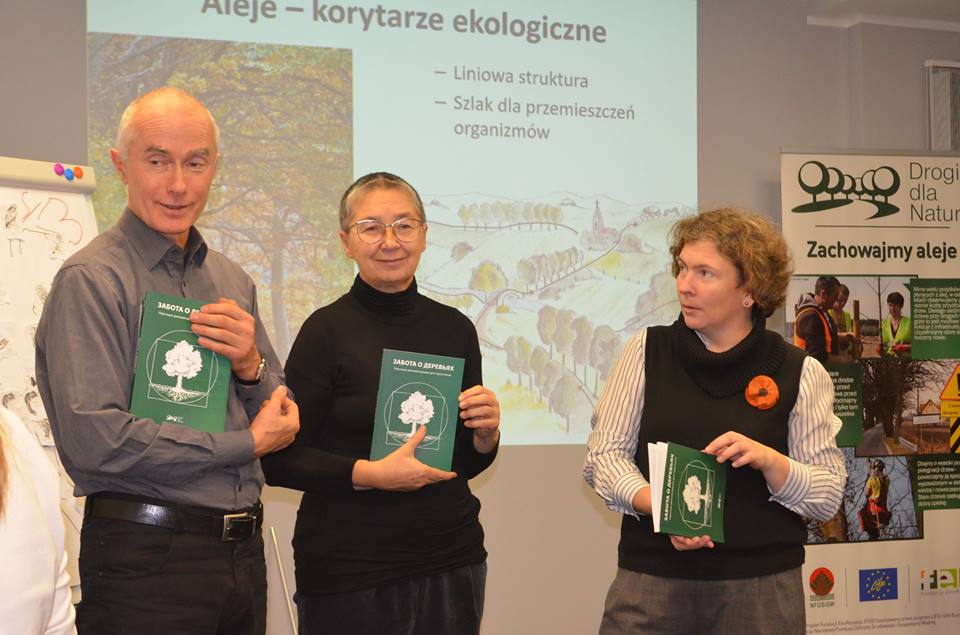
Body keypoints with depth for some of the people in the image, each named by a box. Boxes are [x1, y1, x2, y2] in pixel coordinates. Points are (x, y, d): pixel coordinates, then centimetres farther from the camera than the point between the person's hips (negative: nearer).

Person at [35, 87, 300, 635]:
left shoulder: (233, 280, 12)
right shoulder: (92, 280, -9)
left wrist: (251, 367, -8)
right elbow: (93, 440, -20)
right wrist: (247, 445, -11)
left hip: (243, 549, 7)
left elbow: (283, 419, 15)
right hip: (145, 559, -6)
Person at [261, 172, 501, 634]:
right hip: (349, 568, -4)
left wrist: (486, 434, -6)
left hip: (452, 561, 4)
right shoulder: (327, 331, -8)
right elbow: (279, 461, -9)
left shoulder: (454, 328, 5)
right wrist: (369, 474, -19)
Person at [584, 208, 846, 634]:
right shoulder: (646, 351, 3)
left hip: (762, 592, 0)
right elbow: (604, 454, 1)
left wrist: (768, 460, -18)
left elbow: (829, 496, 0)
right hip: (651, 581, 1)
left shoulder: (800, 373, 0)